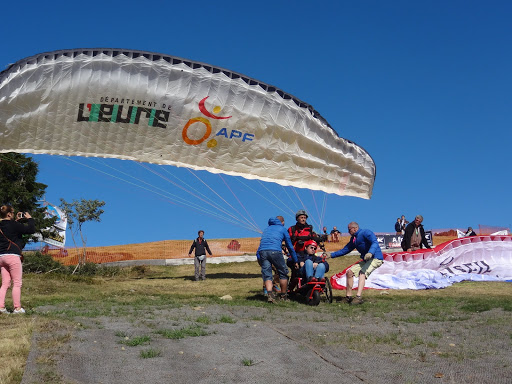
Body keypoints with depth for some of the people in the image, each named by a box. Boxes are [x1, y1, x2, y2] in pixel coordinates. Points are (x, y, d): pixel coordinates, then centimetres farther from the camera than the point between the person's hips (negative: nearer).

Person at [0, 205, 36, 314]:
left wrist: (17, 221, 25)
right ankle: (17, 308, 1)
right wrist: (29, 218, 2)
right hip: (12, 256, -8)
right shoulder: (12, 225, -12)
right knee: (17, 283, -1)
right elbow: (31, 230, -11)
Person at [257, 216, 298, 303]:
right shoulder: (282, 229, 20)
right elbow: (290, 246, 22)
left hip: (262, 251, 4)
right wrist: (295, 261, 29)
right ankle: (284, 296, 17)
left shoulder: (267, 228, 32)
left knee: (267, 275, 5)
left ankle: (269, 294, -15)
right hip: (275, 251, -4)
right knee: (283, 273, 12)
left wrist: (258, 257, 24)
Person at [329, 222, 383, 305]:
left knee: (362, 273, -29)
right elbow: (345, 250, 19)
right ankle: (348, 297, 8)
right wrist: (331, 255, 11)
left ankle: (358, 297, -39)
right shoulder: (353, 239, 16)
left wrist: (370, 253, -43)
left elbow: (375, 242, -25)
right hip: (366, 260, 9)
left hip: (376, 258, -9)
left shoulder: (365, 232, -11)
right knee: (349, 272, 3)